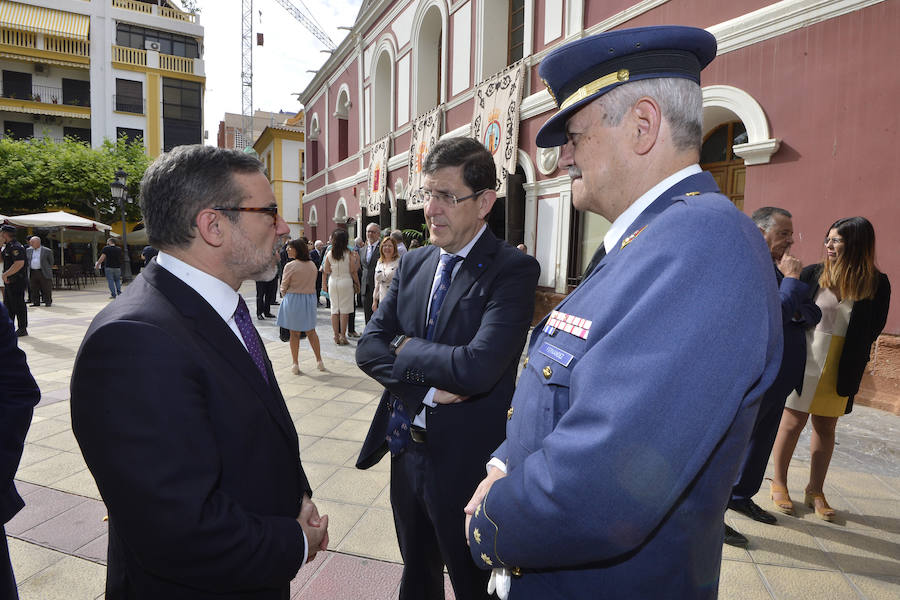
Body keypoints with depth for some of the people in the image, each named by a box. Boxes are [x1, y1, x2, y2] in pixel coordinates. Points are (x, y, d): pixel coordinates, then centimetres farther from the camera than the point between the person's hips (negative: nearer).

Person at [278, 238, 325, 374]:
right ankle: (319, 361, 18)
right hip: (310, 298, 5)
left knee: (294, 333, 6)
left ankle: (295, 364, 12)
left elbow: (284, 287, -4)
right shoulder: (312, 265, 2)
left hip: (293, 299, -5)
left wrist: (285, 296, 15)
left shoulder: (290, 266, -14)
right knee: (311, 331, 15)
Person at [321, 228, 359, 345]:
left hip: (333, 282, 3)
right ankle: (342, 336, 3)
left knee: (334, 309, 9)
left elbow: (325, 271, 4)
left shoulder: (329, 253, 0)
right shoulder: (350, 253, -8)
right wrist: (357, 283, 6)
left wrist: (324, 284, 16)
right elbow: (353, 271, -6)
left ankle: (336, 336, 12)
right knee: (344, 310, 2)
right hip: (346, 282, -3)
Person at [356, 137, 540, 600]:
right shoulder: (413, 265, 3)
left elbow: (477, 367, -30)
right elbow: (368, 347, -2)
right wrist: (427, 384, -17)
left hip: (466, 463, -6)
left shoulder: (513, 270, -18)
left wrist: (405, 347, -14)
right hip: (407, 451, 6)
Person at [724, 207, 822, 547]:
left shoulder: (777, 270, 13)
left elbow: (813, 314, 11)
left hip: (780, 376, 10)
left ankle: (742, 496, 38)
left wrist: (798, 311, -10)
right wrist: (791, 280, -17)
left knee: (762, 441, 21)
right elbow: (774, 315, -27)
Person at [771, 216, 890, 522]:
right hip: (804, 361, -1)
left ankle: (815, 491, 27)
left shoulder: (876, 284, -3)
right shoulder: (813, 274, -5)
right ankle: (779, 484, 22)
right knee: (792, 423, 6)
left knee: (826, 427, 12)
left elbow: (872, 329, -1)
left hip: (842, 368, 2)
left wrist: (854, 361, -9)